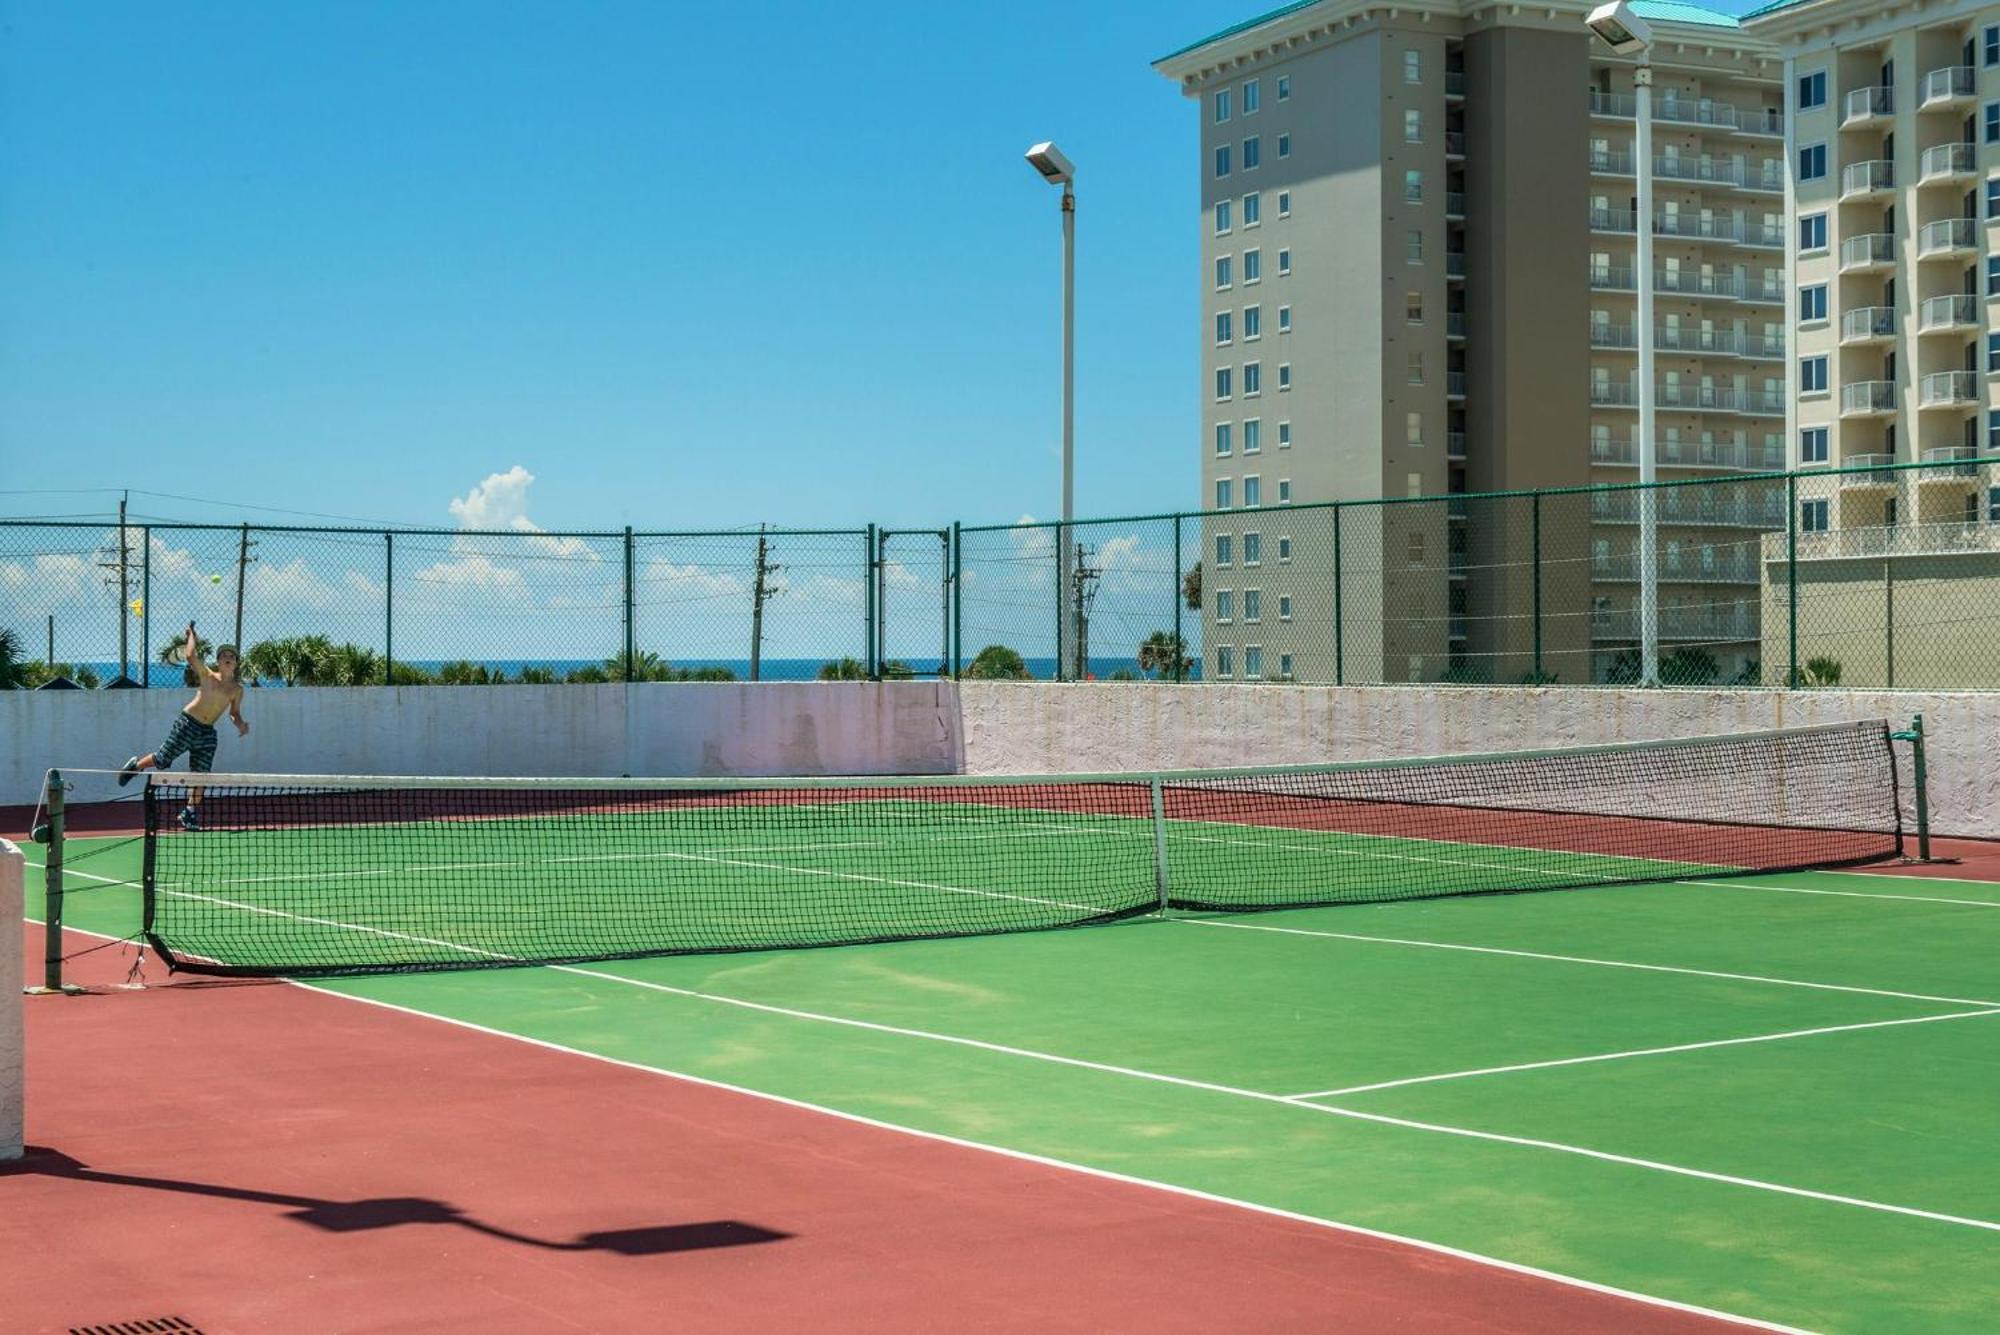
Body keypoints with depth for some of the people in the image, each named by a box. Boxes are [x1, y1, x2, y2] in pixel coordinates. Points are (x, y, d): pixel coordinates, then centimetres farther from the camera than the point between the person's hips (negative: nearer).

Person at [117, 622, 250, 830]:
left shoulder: (237, 689, 7)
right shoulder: (208, 677, -4)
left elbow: (234, 713, 17)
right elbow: (190, 656, -17)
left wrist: (240, 724, -4)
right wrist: (192, 634, -6)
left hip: (207, 732, 4)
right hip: (188, 723, -4)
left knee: (200, 774, 1)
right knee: (162, 761, -1)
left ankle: (190, 813, 13)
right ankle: (135, 766, 29)